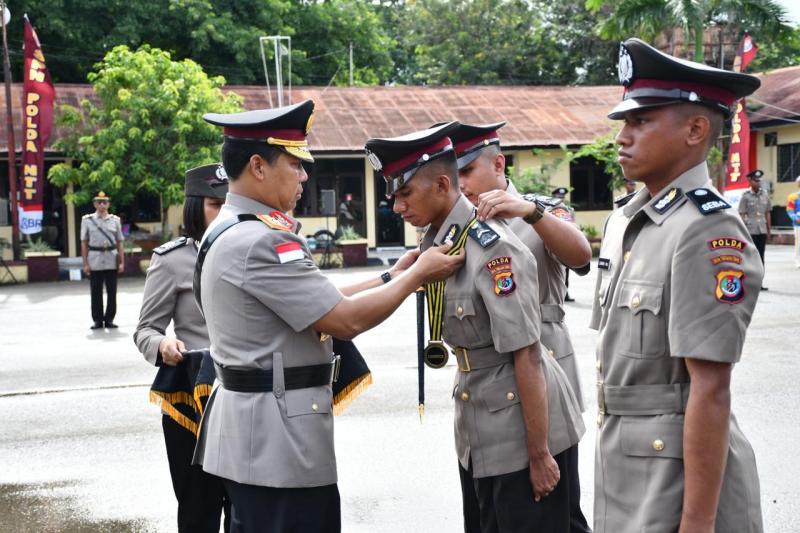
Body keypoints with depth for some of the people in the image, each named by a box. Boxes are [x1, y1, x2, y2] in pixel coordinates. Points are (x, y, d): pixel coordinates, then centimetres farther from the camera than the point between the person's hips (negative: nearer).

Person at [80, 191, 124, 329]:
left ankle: (109, 319, 13)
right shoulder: (87, 220, 4)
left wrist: (122, 262, 0)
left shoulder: (115, 220, 7)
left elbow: (119, 243, 7)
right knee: (96, 292, 3)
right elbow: (84, 243, 2)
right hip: (95, 262, -1)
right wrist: (85, 264, -3)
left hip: (112, 262, 1)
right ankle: (97, 320, 11)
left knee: (112, 292, 4)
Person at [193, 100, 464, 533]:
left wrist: (391, 276, 9)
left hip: (250, 426, 11)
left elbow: (321, 301, 13)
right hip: (277, 435, -10)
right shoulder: (260, 242, -21)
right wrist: (417, 275, -8)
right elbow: (346, 320, -20)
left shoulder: (229, 231, 11)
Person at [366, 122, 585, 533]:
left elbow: (526, 357, -21)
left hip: (522, 426, -8)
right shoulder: (437, 244, 4)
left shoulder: (493, 251, -21)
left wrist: (538, 454, -19)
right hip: (478, 433, 9)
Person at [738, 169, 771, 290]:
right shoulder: (746, 196, -4)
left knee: (760, 257, 7)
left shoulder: (765, 194, 7)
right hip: (750, 231, -4)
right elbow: (742, 215, -4)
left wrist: (769, 229, 10)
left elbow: (768, 213, 12)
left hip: (762, 231, 4)